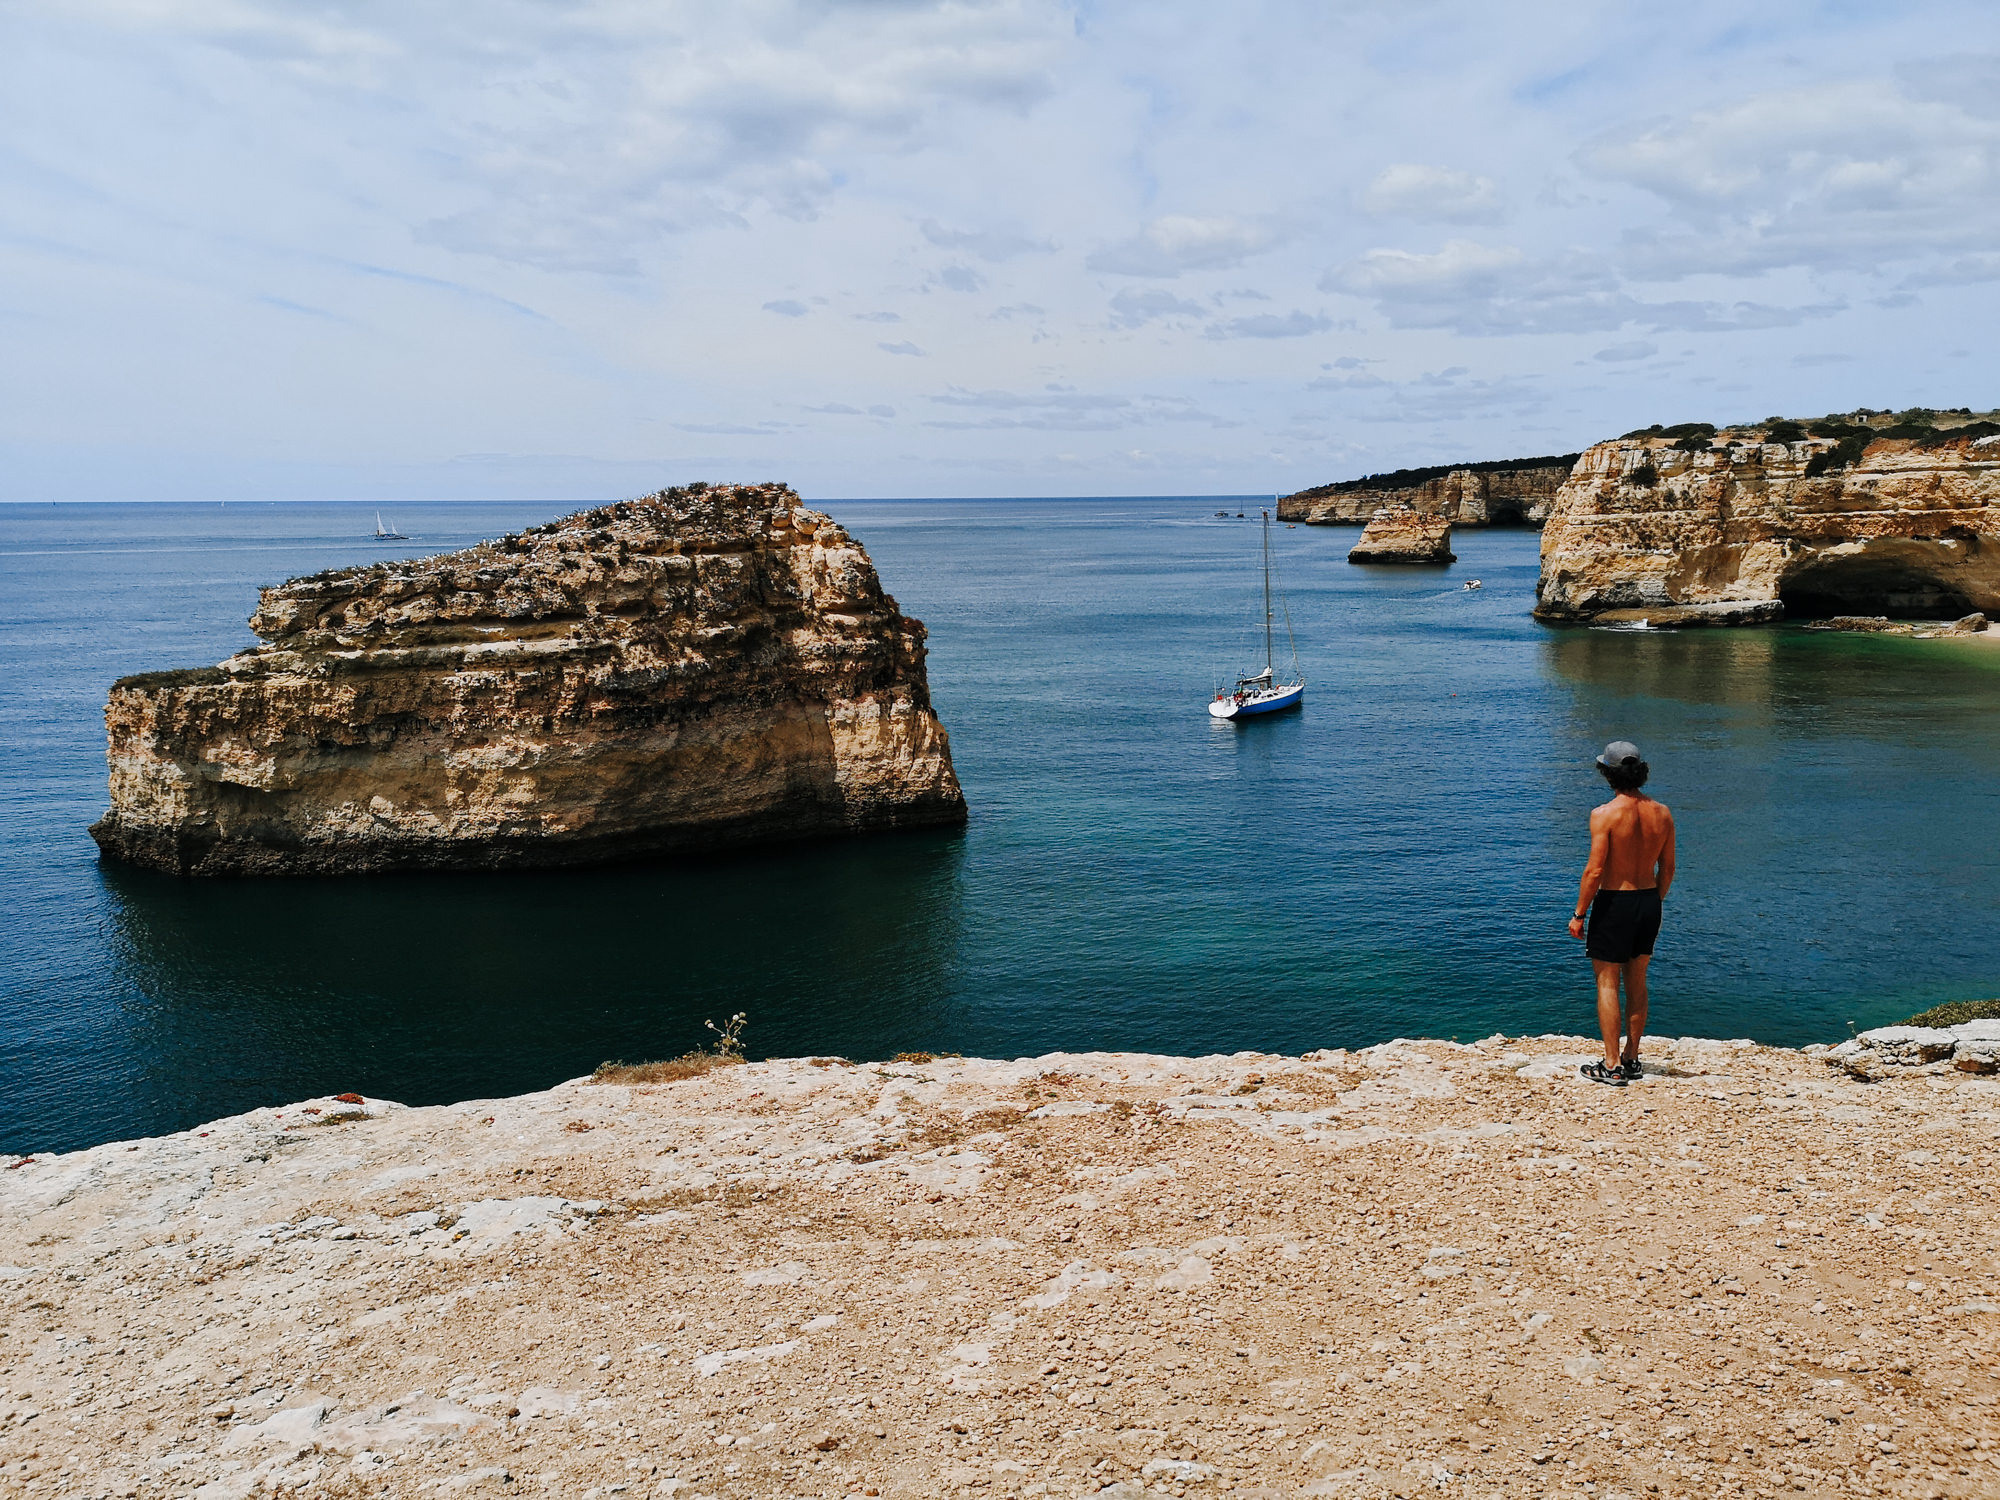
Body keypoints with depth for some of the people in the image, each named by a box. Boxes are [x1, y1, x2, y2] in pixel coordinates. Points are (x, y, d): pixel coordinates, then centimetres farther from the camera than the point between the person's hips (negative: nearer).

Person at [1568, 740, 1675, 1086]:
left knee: (1607, 983, 2)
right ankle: (1631, 1058, 26)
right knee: (1637, 983, 17)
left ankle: (1612, 1067, 3)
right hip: (1648, 902, 6)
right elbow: (1667, 869, 8)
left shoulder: (1604, 814, -17)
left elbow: (1595, 870, -18)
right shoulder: (1661, 813, 1)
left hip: (1614, 903, -6)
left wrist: (1579, 914, -10)